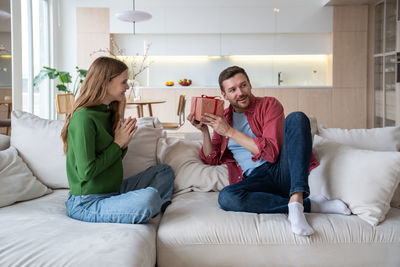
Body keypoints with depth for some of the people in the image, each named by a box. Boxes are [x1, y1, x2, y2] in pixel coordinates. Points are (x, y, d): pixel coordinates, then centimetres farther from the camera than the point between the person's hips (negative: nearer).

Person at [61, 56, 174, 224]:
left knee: (164, 171, 13)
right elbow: (86, 171, -22)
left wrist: (123, 144, -4)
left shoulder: (108, 113, 10)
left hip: (113, 191, 10)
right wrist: (118, 143, -14)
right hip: (86, 203, -9)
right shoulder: (83, 118, -18)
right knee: (149, 197, -32)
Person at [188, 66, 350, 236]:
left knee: (297, 118, -24)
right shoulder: (223, 118, 16)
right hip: (255, 179, 2)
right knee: (226, 197, -32)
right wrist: (205, 131, 0)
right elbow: (211, 159, 15)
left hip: (285, 172, -2)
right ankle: (309, 204, -23)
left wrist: (230, 131, -12)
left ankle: (296, 199, -38)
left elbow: (271, 152, -11)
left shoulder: (268, 104, 3)